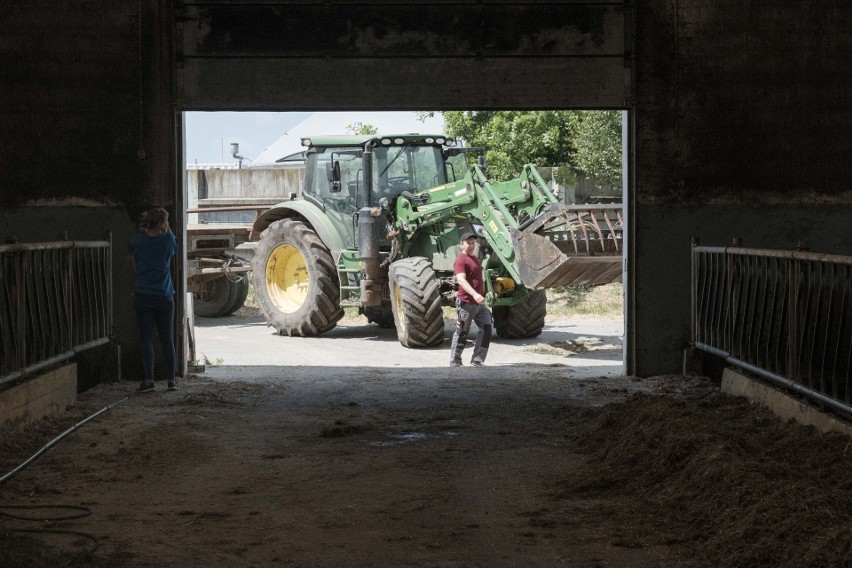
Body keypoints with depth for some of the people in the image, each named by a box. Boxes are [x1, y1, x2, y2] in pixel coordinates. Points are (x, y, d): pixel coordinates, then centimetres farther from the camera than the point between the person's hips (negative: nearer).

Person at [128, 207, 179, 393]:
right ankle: (171, 379, 11)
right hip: (164, 295, 0)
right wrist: (167, 229, 17)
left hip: (143, 295, 0)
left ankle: (148, 379, -8)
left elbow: (134, 265, 11)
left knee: (146, 339, 1)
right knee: (167, 339, 9)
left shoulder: (137, 240, -3)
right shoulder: (167, 240, -5)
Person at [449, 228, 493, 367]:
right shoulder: (460, 260, -14)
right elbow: (461, 280, -29)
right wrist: (474, 294, -42)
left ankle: (477, 360, 7)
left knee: (486, 328, 1)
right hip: (466, 303, -8)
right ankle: (455, 362, 9)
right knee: (462, 333, 0)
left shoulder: (475, 259, 17)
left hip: (479, 303, 8)